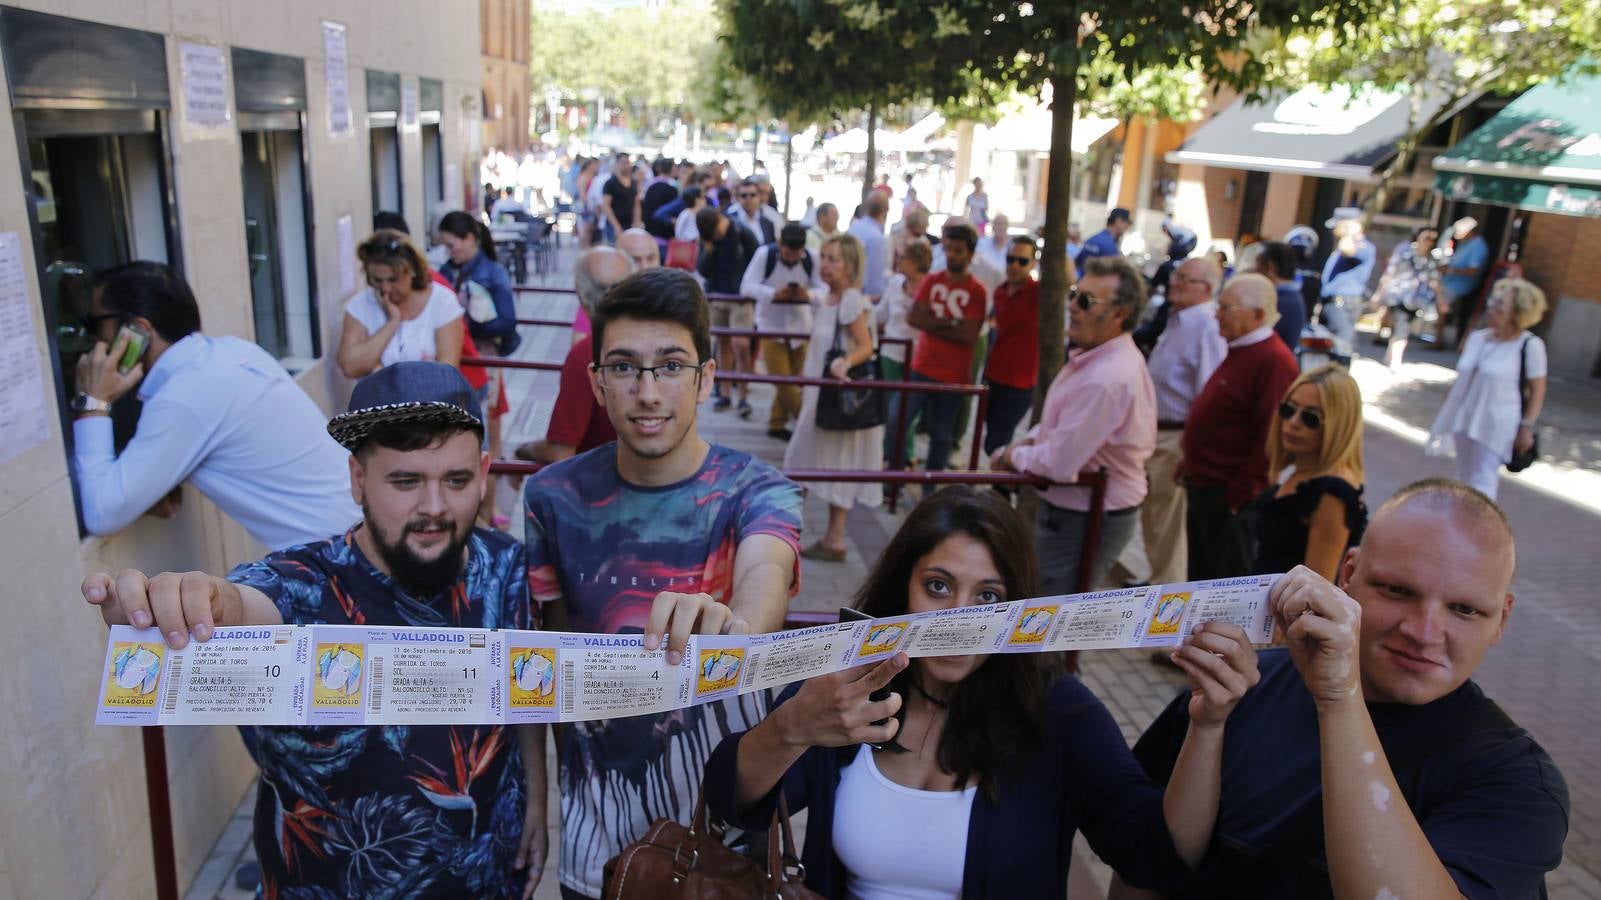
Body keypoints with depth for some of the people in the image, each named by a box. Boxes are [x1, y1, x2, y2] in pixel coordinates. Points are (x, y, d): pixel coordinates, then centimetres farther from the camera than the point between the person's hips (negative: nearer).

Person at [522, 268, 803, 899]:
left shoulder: (756, 492, -16)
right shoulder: (554, 495, -8)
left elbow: (766, 574, -38)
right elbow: (553, 644, 1)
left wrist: (733, 624, -59)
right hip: (598, 805, 2)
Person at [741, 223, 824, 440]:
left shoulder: (812, 258, -9)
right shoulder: (764, 254, -14)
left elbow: (824, 290, -12)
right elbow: (747, 287, -18)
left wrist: (809, 294, -35)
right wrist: (774, 294, -34)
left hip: (800, 326, 2)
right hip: (772, 326, -2)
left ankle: (777, 424, 23)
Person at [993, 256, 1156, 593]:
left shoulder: (1105, 378, -30)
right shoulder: (1100, 355, 5)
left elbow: (1059, 464, -29)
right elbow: (1062, 422, 19)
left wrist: (1012, 455, -10)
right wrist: (1029, 441, 1)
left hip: (1084, 521, -10)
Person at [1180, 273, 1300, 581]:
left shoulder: (1273, 361, -19)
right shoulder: (1241, 352, 13)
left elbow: (1270, 437, -23)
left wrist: (1240, 495, -21)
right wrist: (1192, 461, 18)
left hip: (1229, 497, -10)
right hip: (1202, 488, 10)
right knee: (1200, 578, 19)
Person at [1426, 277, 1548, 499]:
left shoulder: (1530, 345, -12)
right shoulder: (1477, 337, 5)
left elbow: (1538, 391, -9)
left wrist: (1527, 427, -13)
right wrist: (1445, 419, 15)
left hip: (1497, 425, -6)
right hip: (1464, 420, 6)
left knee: (1482, 483, -6)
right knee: (1464, 479, 18)